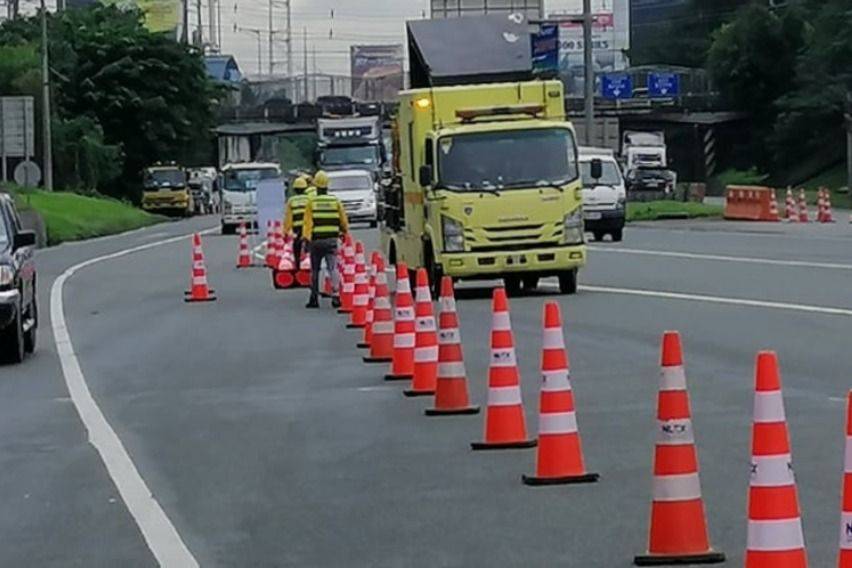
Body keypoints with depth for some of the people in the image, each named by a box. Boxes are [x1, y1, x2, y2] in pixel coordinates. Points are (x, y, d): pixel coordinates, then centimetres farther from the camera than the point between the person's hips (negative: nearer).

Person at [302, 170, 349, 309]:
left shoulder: (311, 202, -2)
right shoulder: (335, 201, 2)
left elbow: (307, 222, -7)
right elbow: (343, 220, 10)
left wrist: (306, 238, -7)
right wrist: (344, 231, 30)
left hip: (316, 240, 0)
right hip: (331, 239, 0)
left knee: (314, 270, 11)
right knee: (333, 268, -2)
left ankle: (314, 298, 16)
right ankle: (335, 295, -17)